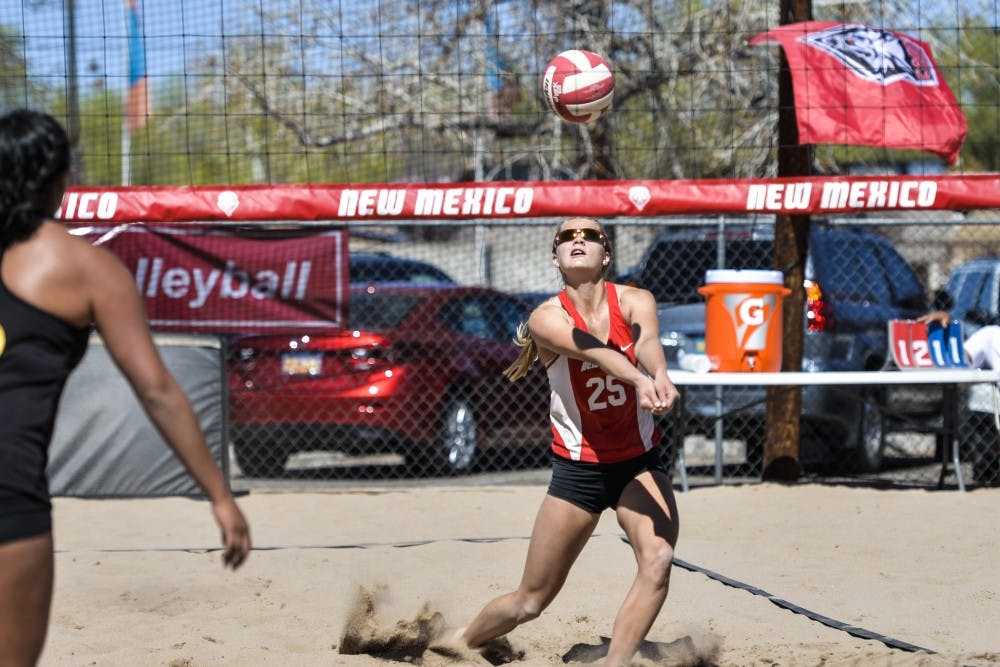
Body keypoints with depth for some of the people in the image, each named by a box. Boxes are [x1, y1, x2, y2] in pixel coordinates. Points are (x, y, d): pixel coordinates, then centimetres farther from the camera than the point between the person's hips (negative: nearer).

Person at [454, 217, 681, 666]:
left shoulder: (634, 302, -8)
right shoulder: (547, 317, -13)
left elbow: (645, 342, -32)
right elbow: (590, 348, -36)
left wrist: (660, 376, -56)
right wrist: (638, 380, -56)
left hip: (639, 463, 1)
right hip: (577, 468, -1)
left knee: (658, 561, -27)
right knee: (530, 601, 6)